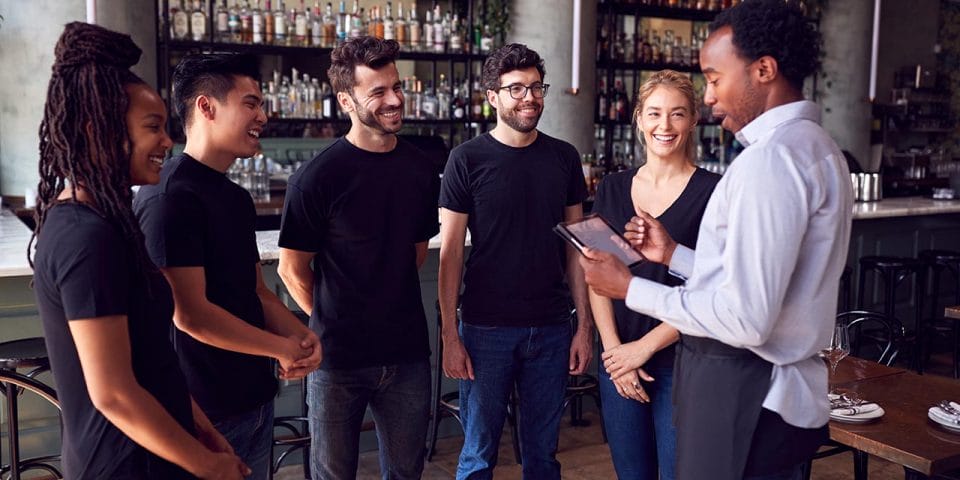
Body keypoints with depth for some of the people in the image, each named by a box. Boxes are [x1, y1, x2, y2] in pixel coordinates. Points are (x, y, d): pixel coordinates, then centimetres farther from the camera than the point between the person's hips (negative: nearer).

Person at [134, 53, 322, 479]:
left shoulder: (237, 198, 10)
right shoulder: (168, 199, -19)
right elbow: (190, 315, -23)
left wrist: (300, 334, -6)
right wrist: (284, 348, -13)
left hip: (256, 396, 9)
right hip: (206, 412, -8)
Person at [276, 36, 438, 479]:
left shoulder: (421, 170, 2)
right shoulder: (317, 177, -13)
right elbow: (292, 268, -6)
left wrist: (391, 306, 12)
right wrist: (330, 324, 2)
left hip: (407, 354, 4)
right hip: (338, 358, -4)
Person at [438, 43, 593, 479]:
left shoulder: (564, 158, 4)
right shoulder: (467, 159, -5)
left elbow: (574, 245, 7)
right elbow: (450, 252, -5)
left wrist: (585, 323, 2)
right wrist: (449, 335, -9)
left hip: (551, 328, 3)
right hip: (486, 329, -3)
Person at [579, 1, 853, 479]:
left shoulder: (771, 157, -21)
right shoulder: (813, 146, 12)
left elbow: (745, 319, -26)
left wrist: (629, 287, -16)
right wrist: (673, 255, 11)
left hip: (742, 398, -10)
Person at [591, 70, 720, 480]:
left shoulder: (712, 191, -6)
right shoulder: (612, 188, 7)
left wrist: (645, 346, -12)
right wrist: (613, 349, -6)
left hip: (682, 361, -3)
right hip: (618, 357, 4)